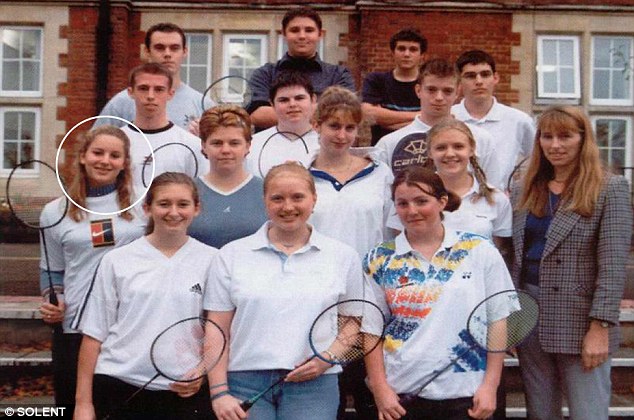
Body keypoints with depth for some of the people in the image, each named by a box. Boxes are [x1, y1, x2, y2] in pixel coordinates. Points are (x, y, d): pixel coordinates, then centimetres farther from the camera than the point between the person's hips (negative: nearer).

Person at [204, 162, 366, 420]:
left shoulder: (343, 256, 7)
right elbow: (218, 331, 3)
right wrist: (219, 393, -4)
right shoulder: (231, 255, 6)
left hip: (312, 386, 0)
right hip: (244, 382, 0)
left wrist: (327, 359, -8)